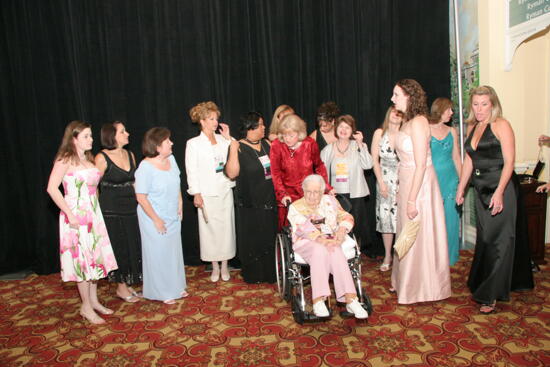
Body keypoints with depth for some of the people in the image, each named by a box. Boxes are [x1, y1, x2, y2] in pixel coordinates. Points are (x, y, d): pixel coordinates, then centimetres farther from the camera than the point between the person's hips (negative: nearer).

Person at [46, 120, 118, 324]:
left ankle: (93, 300, 27)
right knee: (82, 258, 0)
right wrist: (70, 214, -20)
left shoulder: (89, 159, 11)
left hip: (93, 215, 7)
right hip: (76, 217, -7)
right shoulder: (65, 160, -11)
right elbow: (52, 188, -18)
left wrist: (96, 212, 6)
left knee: (95, 256, 13)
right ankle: (86, 307, 13)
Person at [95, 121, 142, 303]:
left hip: (130, 209, 6)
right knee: (119, 248, 5)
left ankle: (127, 284, 29)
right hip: (111, 211, -6)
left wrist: (138, 201, 8)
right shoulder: (102, 158, -12)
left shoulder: (130, 155, 7)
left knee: (132, 246, 12)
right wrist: (98, 211, -11)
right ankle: (121, 288, 23)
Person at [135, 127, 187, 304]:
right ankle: (161, 292, 26)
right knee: (158, 254, 7)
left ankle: (175, 286, 36)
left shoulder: (171, 159, -1)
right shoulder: (145, 167, -21)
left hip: (173, 217, 7)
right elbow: (141, 197, -19)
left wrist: (180, 204, 7)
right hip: (155, 219, -7)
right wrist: (156, 220, -16)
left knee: (174, 251, 17)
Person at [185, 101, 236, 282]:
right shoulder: (193, 143, -1)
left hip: (225, 191, 3)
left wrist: (228, 137, -1)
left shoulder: (223, 140, 7)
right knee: (210, 229, 4)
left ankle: (224, 265, 21)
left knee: (226, 227, 6)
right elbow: (191, 170, -4)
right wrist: (196, 193, -9)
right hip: (207, 194, -3)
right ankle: (215, 267, 20)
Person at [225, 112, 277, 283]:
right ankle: (253, 274, 23)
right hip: (250, 204, -5)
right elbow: (232, 173, -21)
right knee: (252, 239, 6)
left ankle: (270, 273, 28)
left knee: (270, 237, 13)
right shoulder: (239, 148, -9)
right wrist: (233, 150, -26)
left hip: (270, 201, 5)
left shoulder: (267, 144, 8)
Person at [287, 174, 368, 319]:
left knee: (335, 251, -32)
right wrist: (322, 240, -27)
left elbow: (346, 217, 9)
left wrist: (342, 229, -14)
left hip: (331, 240, 3)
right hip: (306, 243, -2)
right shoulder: (296, 207, 6)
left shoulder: (330, 201, 17)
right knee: (319, 249, -36)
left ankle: (350, 299, -38)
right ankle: (318, 301, -40)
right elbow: (304, 228, -10)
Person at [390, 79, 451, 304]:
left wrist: (412, 199, -21)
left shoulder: (418, 122, -17)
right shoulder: (407, 122, 10)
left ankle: (422, 288, 20)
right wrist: (401, 192, 14)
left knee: (419, 236, 3)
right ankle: (406, 282, 34)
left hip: (419, 185, -9)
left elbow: (421, 164, -21)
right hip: (407, 183, 9)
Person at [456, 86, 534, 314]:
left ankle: (491, 295, 5)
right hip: (482, 190, 7)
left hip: (501, 189, -7)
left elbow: (509, 161, -14)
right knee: (485, 239, 14)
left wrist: (499, 192, -22)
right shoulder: (472, 127, 13)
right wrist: (461, 188, 15)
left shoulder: (501, 125, -8)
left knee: (497, 240, -3)